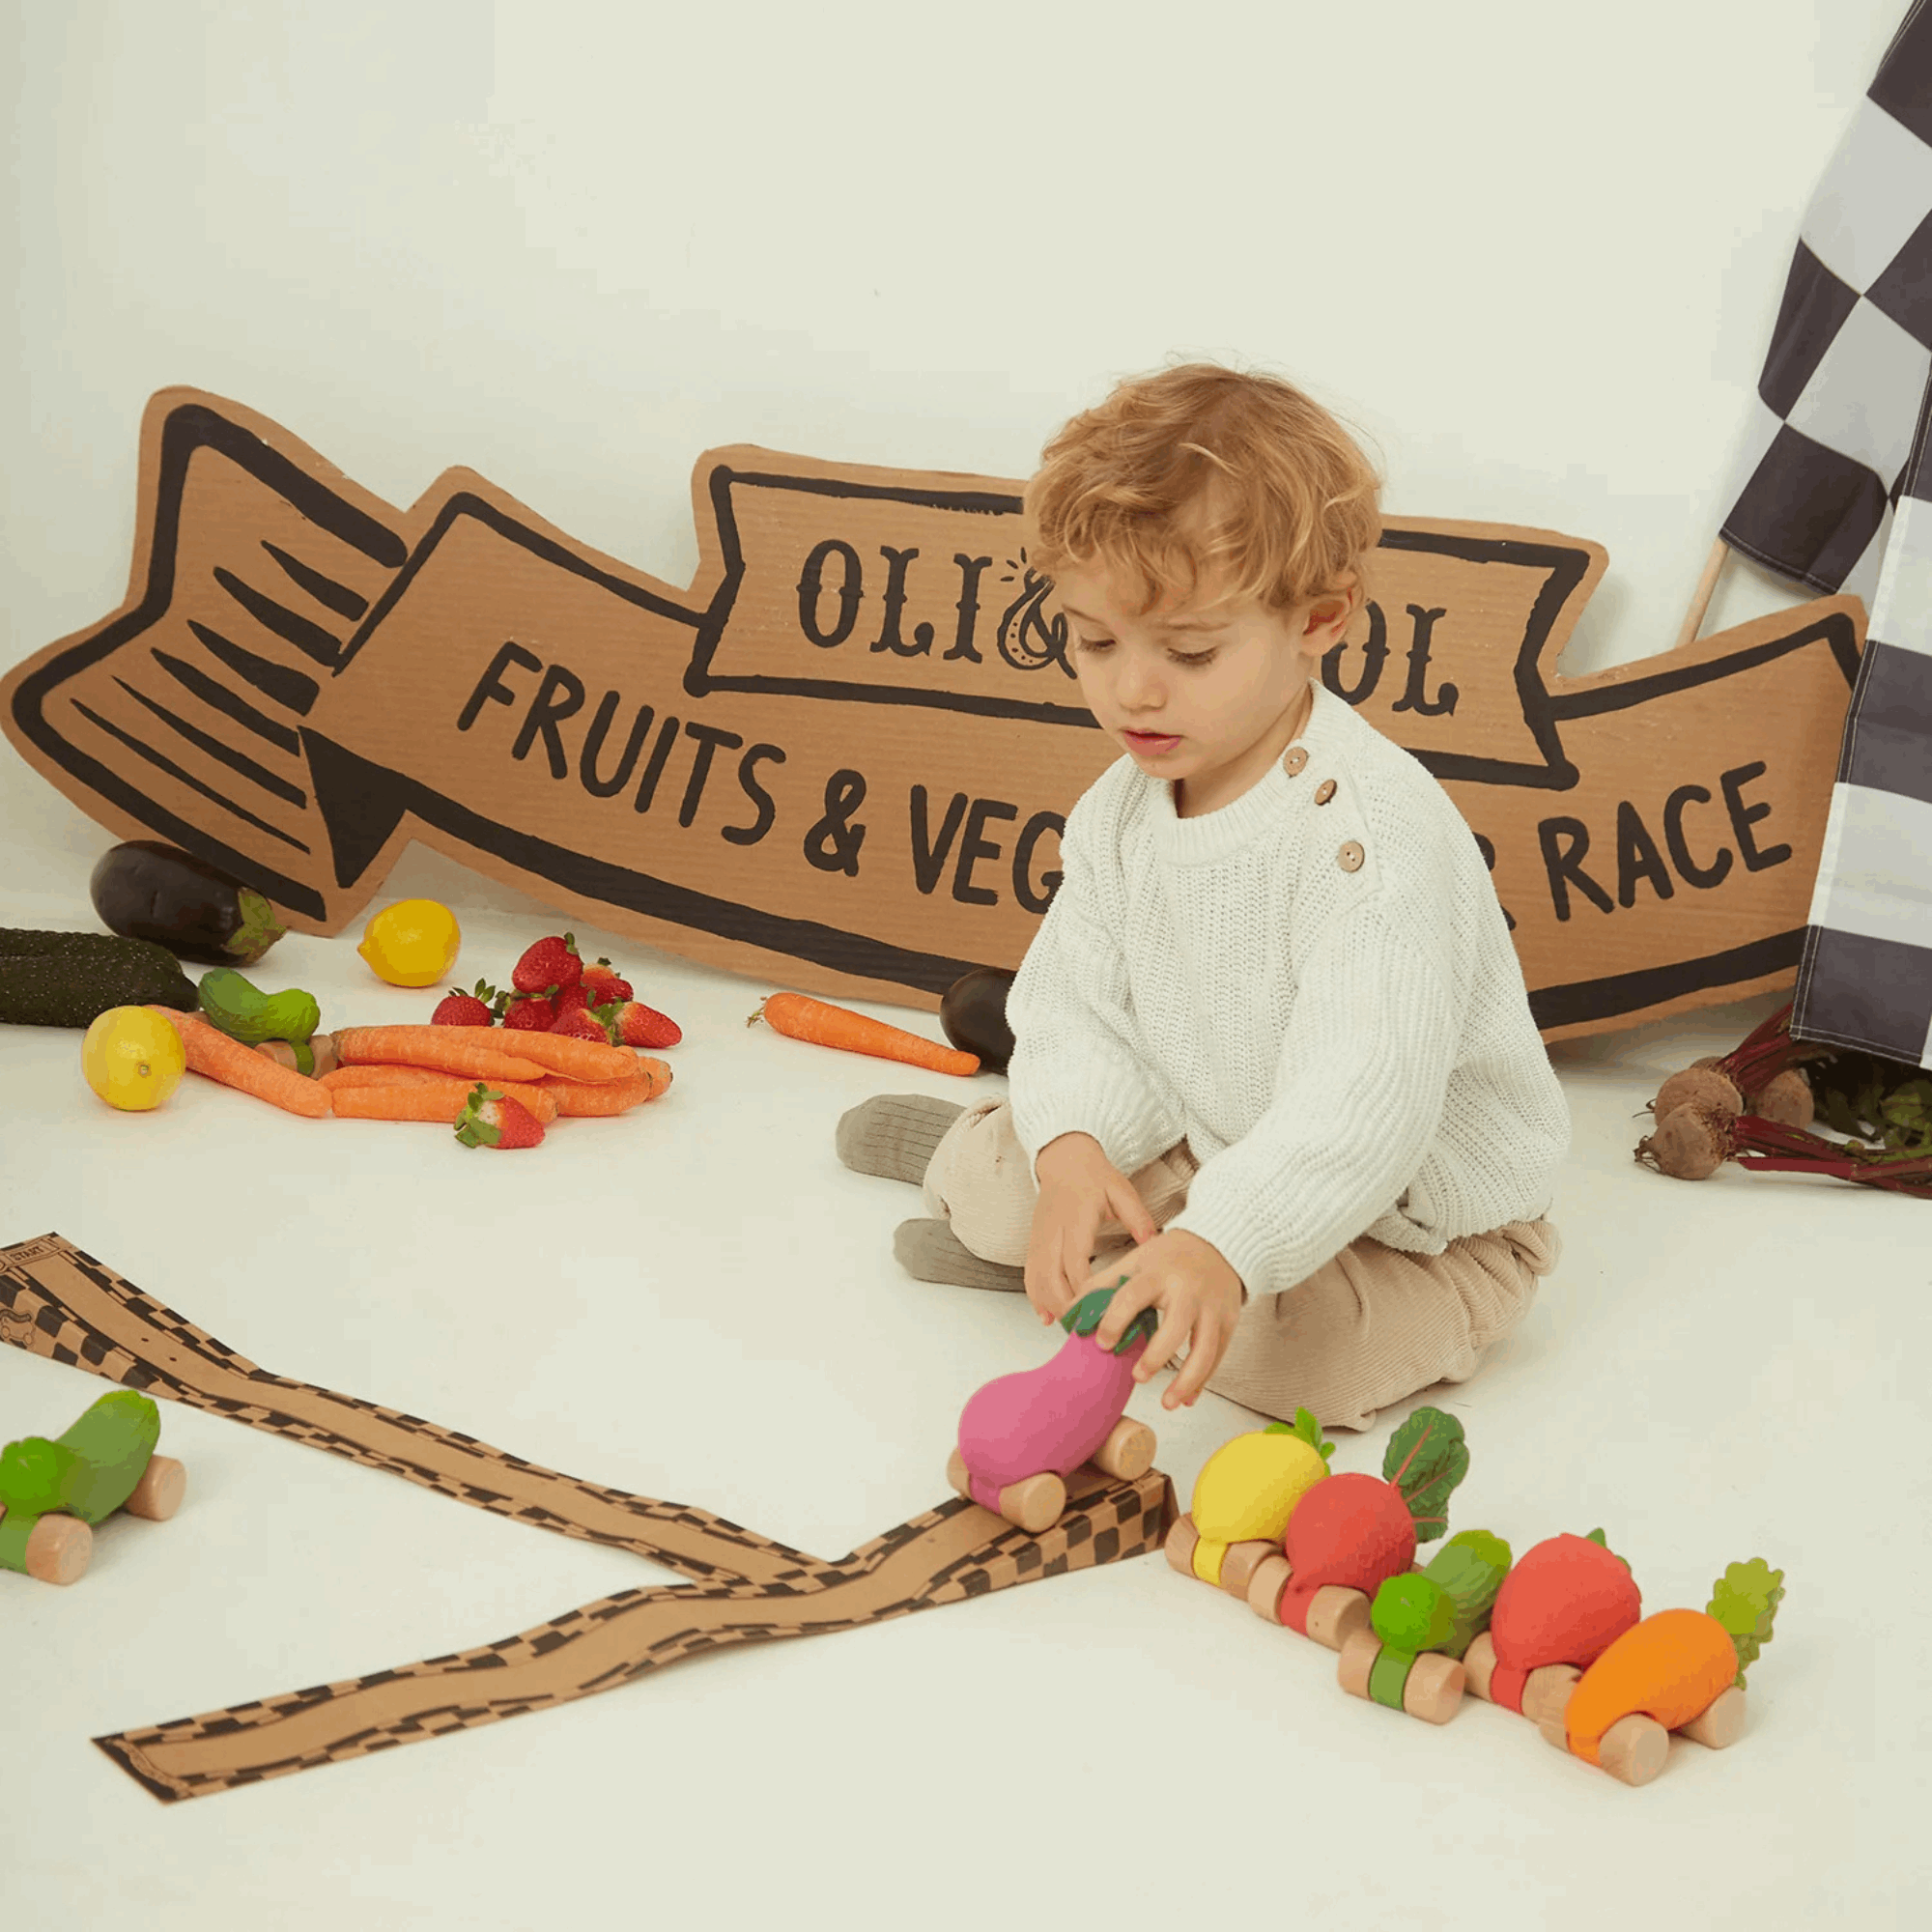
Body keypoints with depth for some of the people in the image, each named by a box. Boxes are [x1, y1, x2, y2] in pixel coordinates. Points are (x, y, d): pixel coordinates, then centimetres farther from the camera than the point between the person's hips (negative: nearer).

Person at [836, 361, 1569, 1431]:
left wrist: (1222, 1244, -54)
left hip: (1416, 1220, -6)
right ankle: (982, 1156, 36)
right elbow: (1075, 1004, -3)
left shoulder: (1372, 834, -33)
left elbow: (1363, 1103, -41)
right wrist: (1076, 1146, -24)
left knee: (1306, 1351, -33)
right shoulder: (1119, 809, -6)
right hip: (1214, 1147, 7)